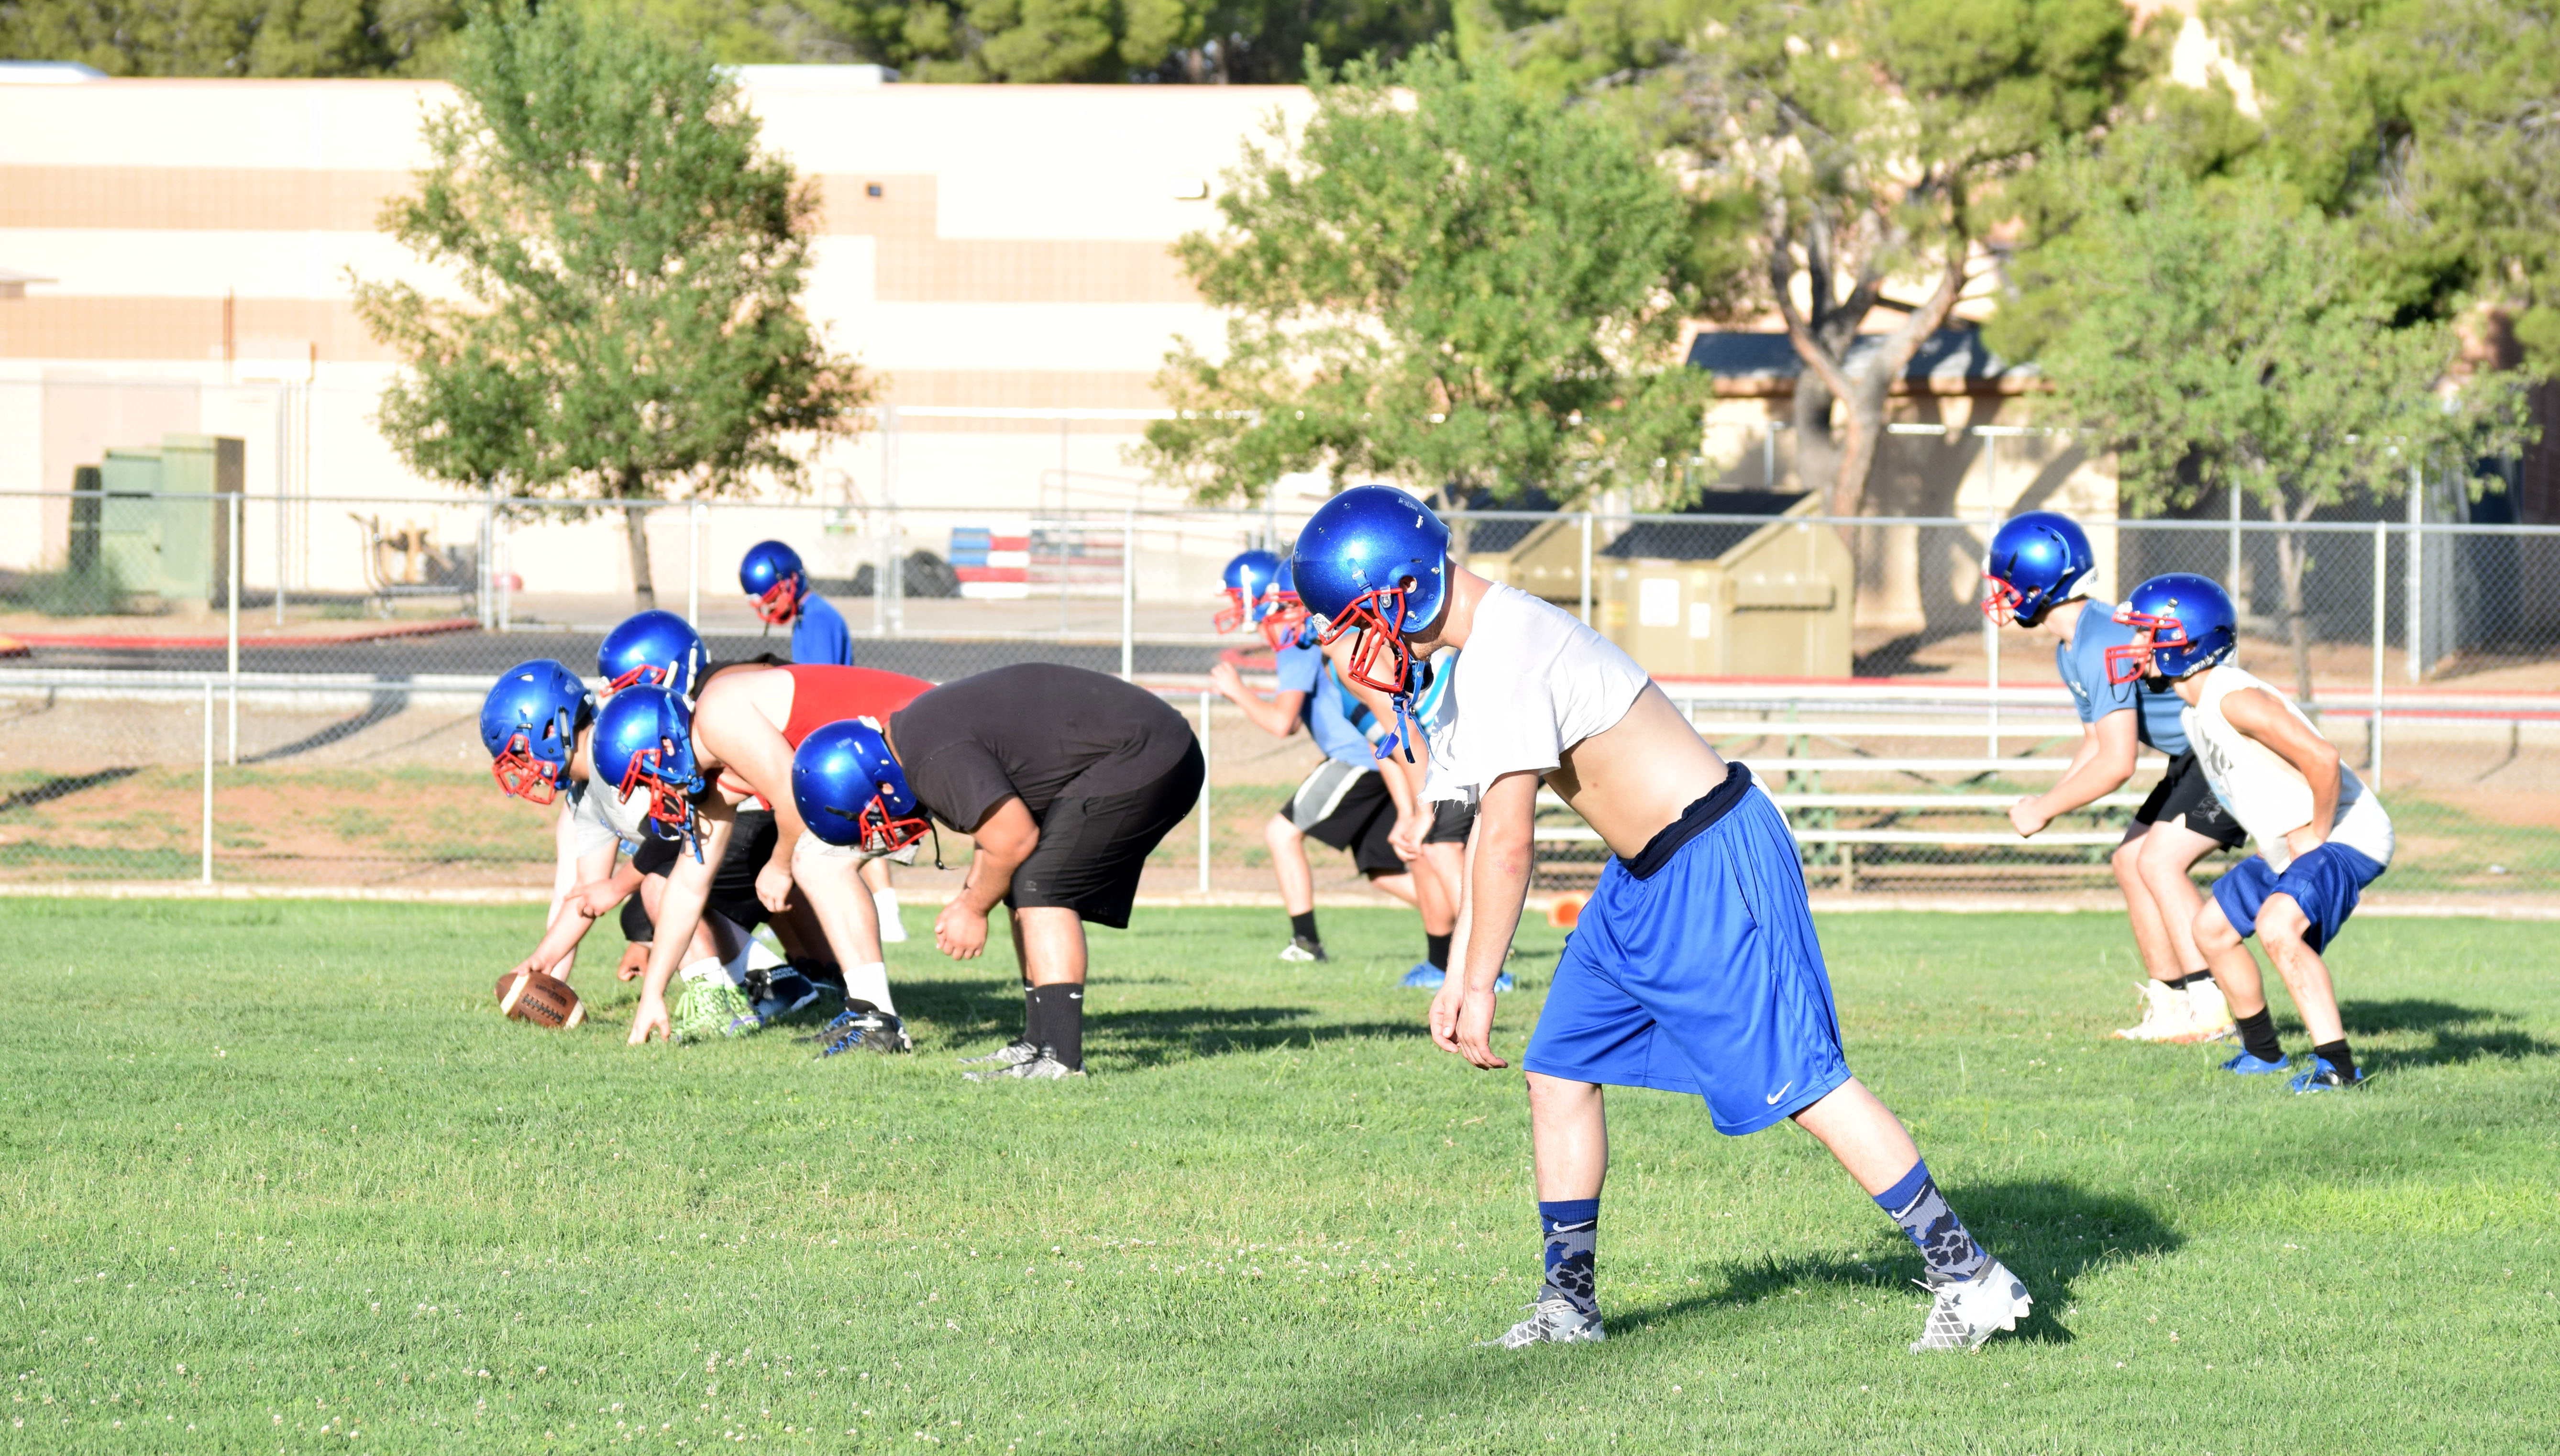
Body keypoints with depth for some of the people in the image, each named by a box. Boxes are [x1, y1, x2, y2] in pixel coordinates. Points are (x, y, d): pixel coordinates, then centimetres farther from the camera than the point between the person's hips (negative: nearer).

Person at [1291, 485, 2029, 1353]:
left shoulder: (1505, 654, -22)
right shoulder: (1474, 655, 11)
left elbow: (1508, 845, -23)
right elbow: (1489, 832, 17)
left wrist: (1480, 987, -16)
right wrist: (1456, 975, 15)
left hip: (1713, 866, -10)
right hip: (1644, 882, 10)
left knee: (1800, 1081, -8)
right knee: (1559, 1073, 11)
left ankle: (1970, 1278, -4)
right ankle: (1568, 1297, 21)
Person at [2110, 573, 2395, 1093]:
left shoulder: (2236, 700, -24)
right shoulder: (2195, 708, 9)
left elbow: (2322, 759, -30)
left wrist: (2314, 836, -20)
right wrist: (2279, 840, 13)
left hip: (2346, 836, -11)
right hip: (2288, 849, 11)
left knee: (2277, 925, -33)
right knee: (2213, 929, 18)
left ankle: (2337, 1066, -31)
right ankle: (2262, 1051, 34)